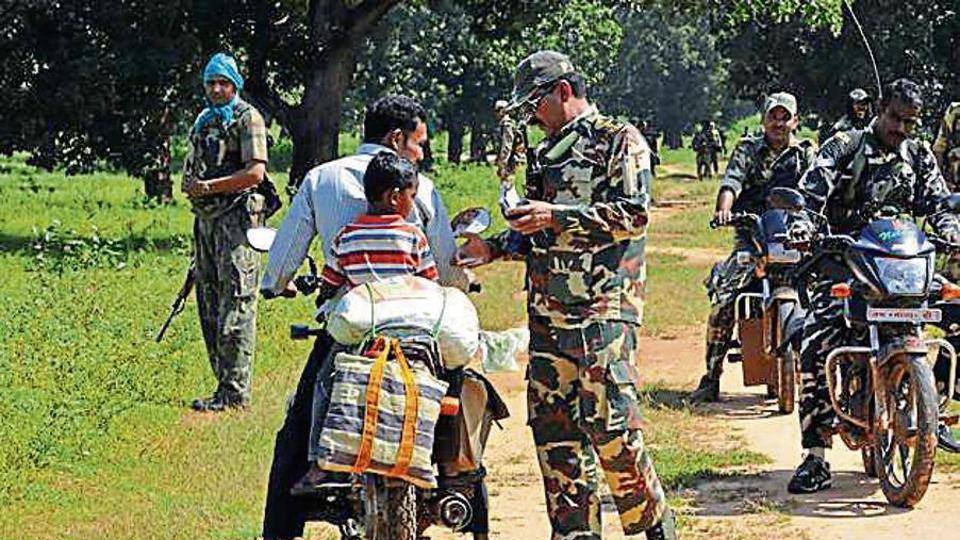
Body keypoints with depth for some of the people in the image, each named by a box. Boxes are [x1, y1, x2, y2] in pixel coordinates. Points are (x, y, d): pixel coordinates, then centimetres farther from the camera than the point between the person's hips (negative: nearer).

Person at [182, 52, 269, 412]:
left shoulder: (247, 119, -6)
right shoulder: (204, 121, 19)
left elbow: (255, 172, -16)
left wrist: (210, 186, -16)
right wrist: (190, 185, 4)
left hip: (237, 216, -9)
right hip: (206, 217, 9)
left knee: (235, 305, -10)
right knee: (209, 305, 9)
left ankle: (235, 392, -11)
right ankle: (224, 383, 15)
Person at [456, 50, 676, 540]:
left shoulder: (619, 140, 0)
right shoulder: (546, 153, 24)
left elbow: (632, 215, -13)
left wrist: (556, 216, -17)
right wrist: (495, 247, 14)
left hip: (603, 311, -8)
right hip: (548, 315, 8)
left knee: (611, 428, -14)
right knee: (553, 429, 4)